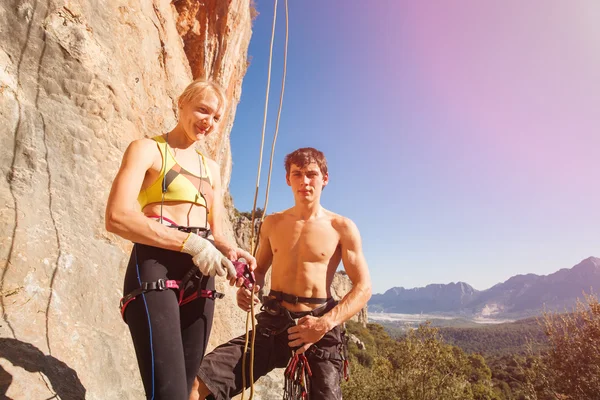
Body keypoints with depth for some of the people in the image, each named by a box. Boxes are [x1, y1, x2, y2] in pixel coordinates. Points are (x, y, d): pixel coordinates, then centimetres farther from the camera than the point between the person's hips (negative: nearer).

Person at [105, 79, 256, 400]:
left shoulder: (211, 168, 21)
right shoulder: (147, 149, 2)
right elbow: (117, 217, -13)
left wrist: (229, 251, -6)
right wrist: (191, 243, -20)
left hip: (199, 277, 6)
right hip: (154, 269, -6)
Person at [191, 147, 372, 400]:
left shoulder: (342, 228, 0)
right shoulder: (272, 223, 10)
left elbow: (363, 287, -4)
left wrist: (325, 323, -18)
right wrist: (247, 289, -5)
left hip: (319, 328, -1)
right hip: (272, 324, 2)